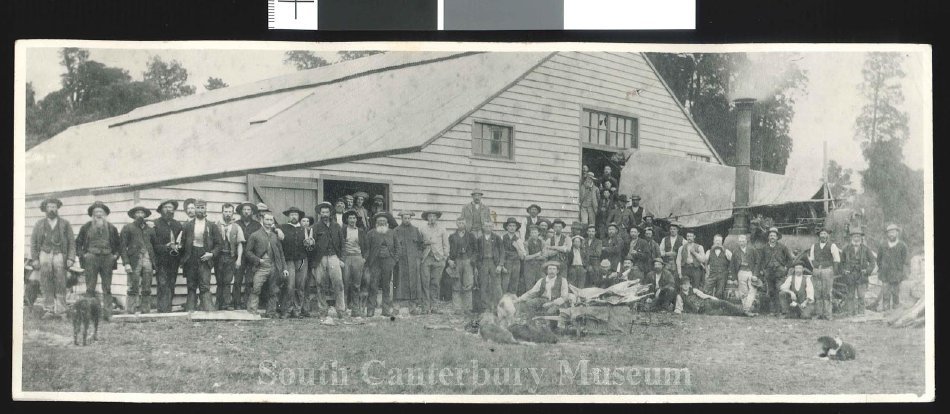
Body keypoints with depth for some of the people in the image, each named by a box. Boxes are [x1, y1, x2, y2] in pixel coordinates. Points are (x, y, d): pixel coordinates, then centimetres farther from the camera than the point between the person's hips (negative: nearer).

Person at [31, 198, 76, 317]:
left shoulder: (65, 224, 9)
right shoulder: (39, 224, 12)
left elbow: (72, 242, 8)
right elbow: (33, 242, 12)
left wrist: (70, 258, -3)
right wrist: (34, 259, 2)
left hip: (59, 255, -1)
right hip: (44, 254, 1)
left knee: (60, 284, -9)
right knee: (46, 284, -5)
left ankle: (60, 309, -5)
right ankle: (49, 309, -2)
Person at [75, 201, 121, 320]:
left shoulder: (111, 228, 12)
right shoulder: (86, 227, 8)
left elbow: (118, 243, 19)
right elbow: (78, 242, 12)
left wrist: (116, 255, 6)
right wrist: (82, 255, 0)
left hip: (107, 259, 1)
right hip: (91, 259, -1)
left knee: (107, 289, 0)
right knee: (90, 289, -3)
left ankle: (108, 314, 1)